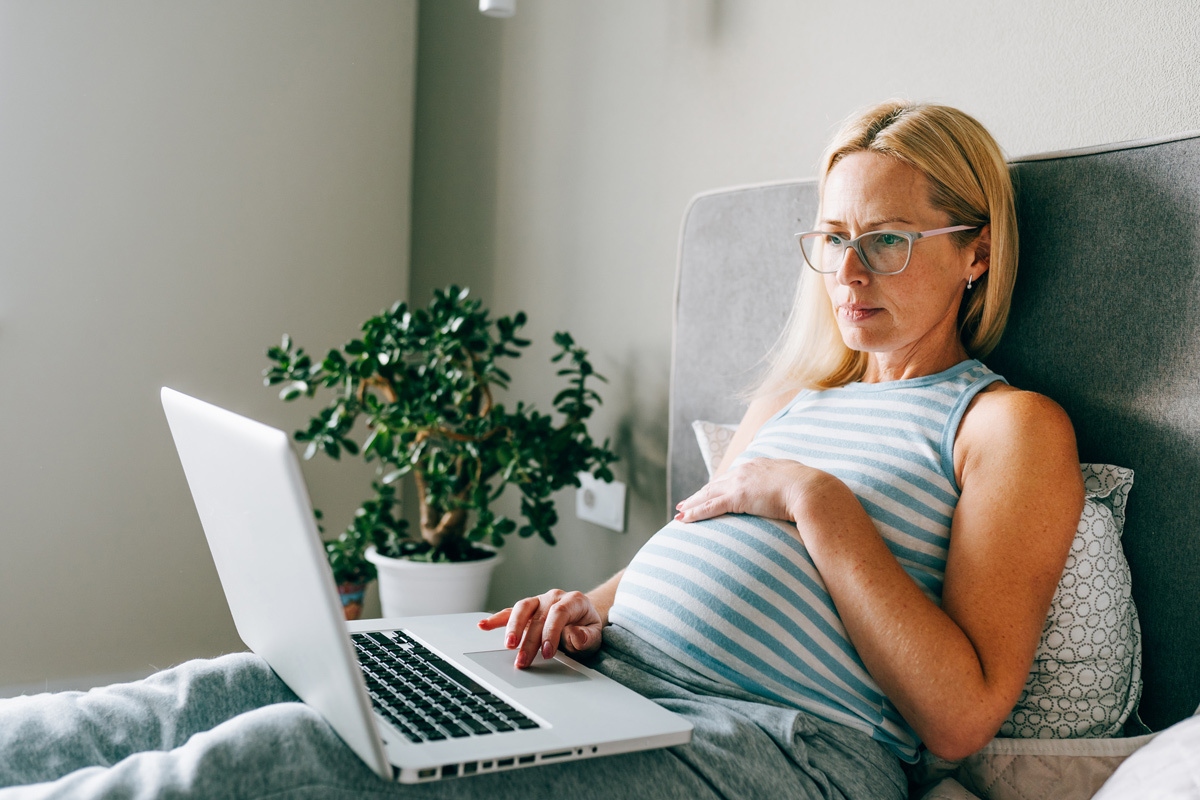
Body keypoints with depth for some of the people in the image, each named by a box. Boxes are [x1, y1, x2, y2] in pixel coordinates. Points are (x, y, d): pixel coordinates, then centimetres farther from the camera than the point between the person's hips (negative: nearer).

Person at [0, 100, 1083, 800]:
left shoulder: (1011, 425, 3)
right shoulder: (800, 395, 24)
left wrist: (817, 499, -11)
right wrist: (596, 610, 3)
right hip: (611, 680, 7)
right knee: (249, 688, -9)